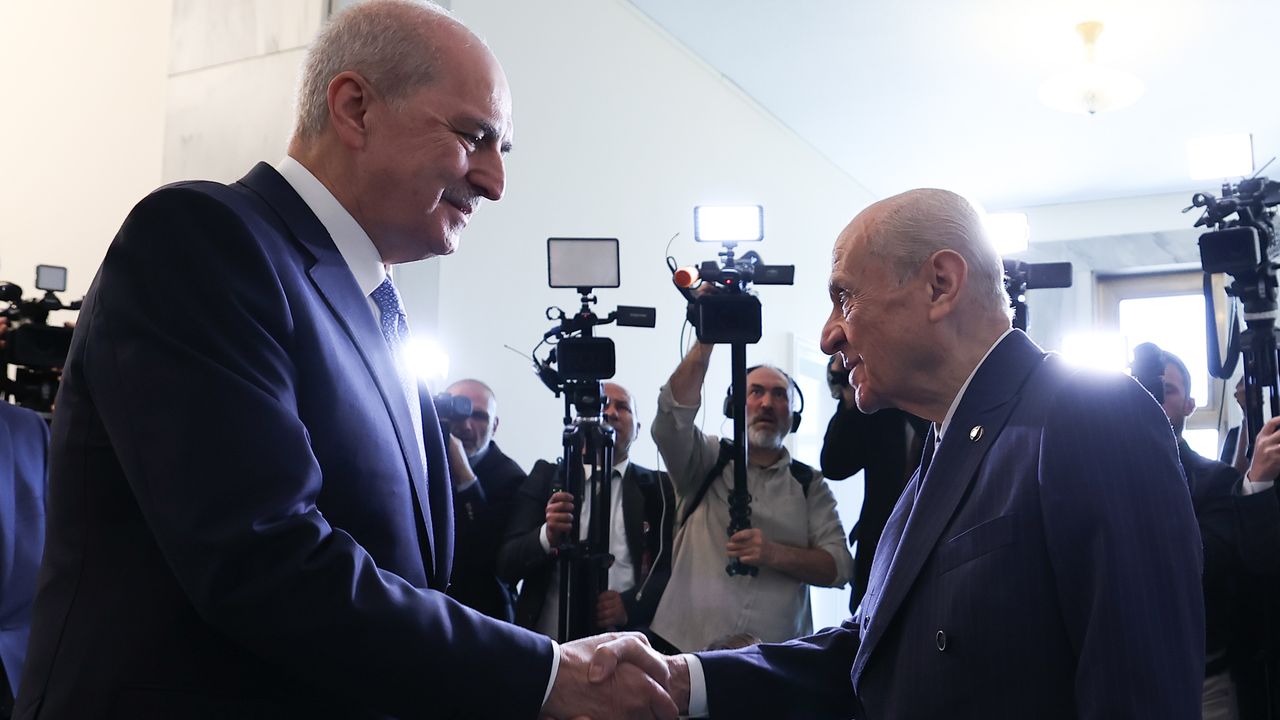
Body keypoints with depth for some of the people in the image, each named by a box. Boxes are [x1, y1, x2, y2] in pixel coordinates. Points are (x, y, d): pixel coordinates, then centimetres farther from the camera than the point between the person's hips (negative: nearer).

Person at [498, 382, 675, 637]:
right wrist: (547, 537, -14)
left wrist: (631, 603, -14)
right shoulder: (546, 478, 10)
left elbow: (677, 570, 4)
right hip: (549, 645, 0)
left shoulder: (659, 489, 9)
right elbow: (506, 565, 5)